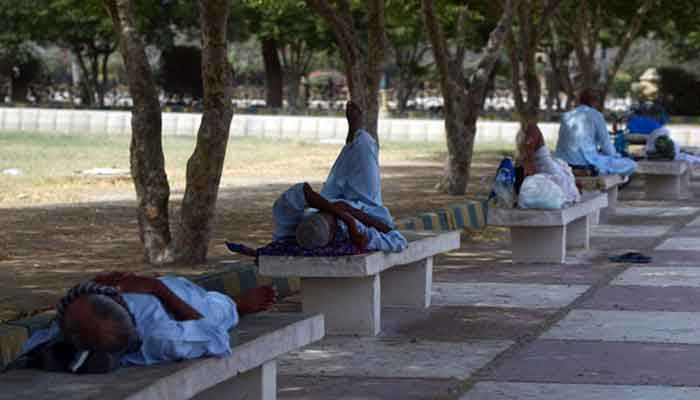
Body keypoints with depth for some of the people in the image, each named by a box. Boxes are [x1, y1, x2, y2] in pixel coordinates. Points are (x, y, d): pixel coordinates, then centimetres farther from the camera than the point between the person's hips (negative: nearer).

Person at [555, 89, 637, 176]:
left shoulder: (566, 116, 13)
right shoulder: (595, 115, -1)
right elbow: (605, 143, -1)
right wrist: (614, 155, 20)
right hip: (587, 163, -6)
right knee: (631, 164, 4)